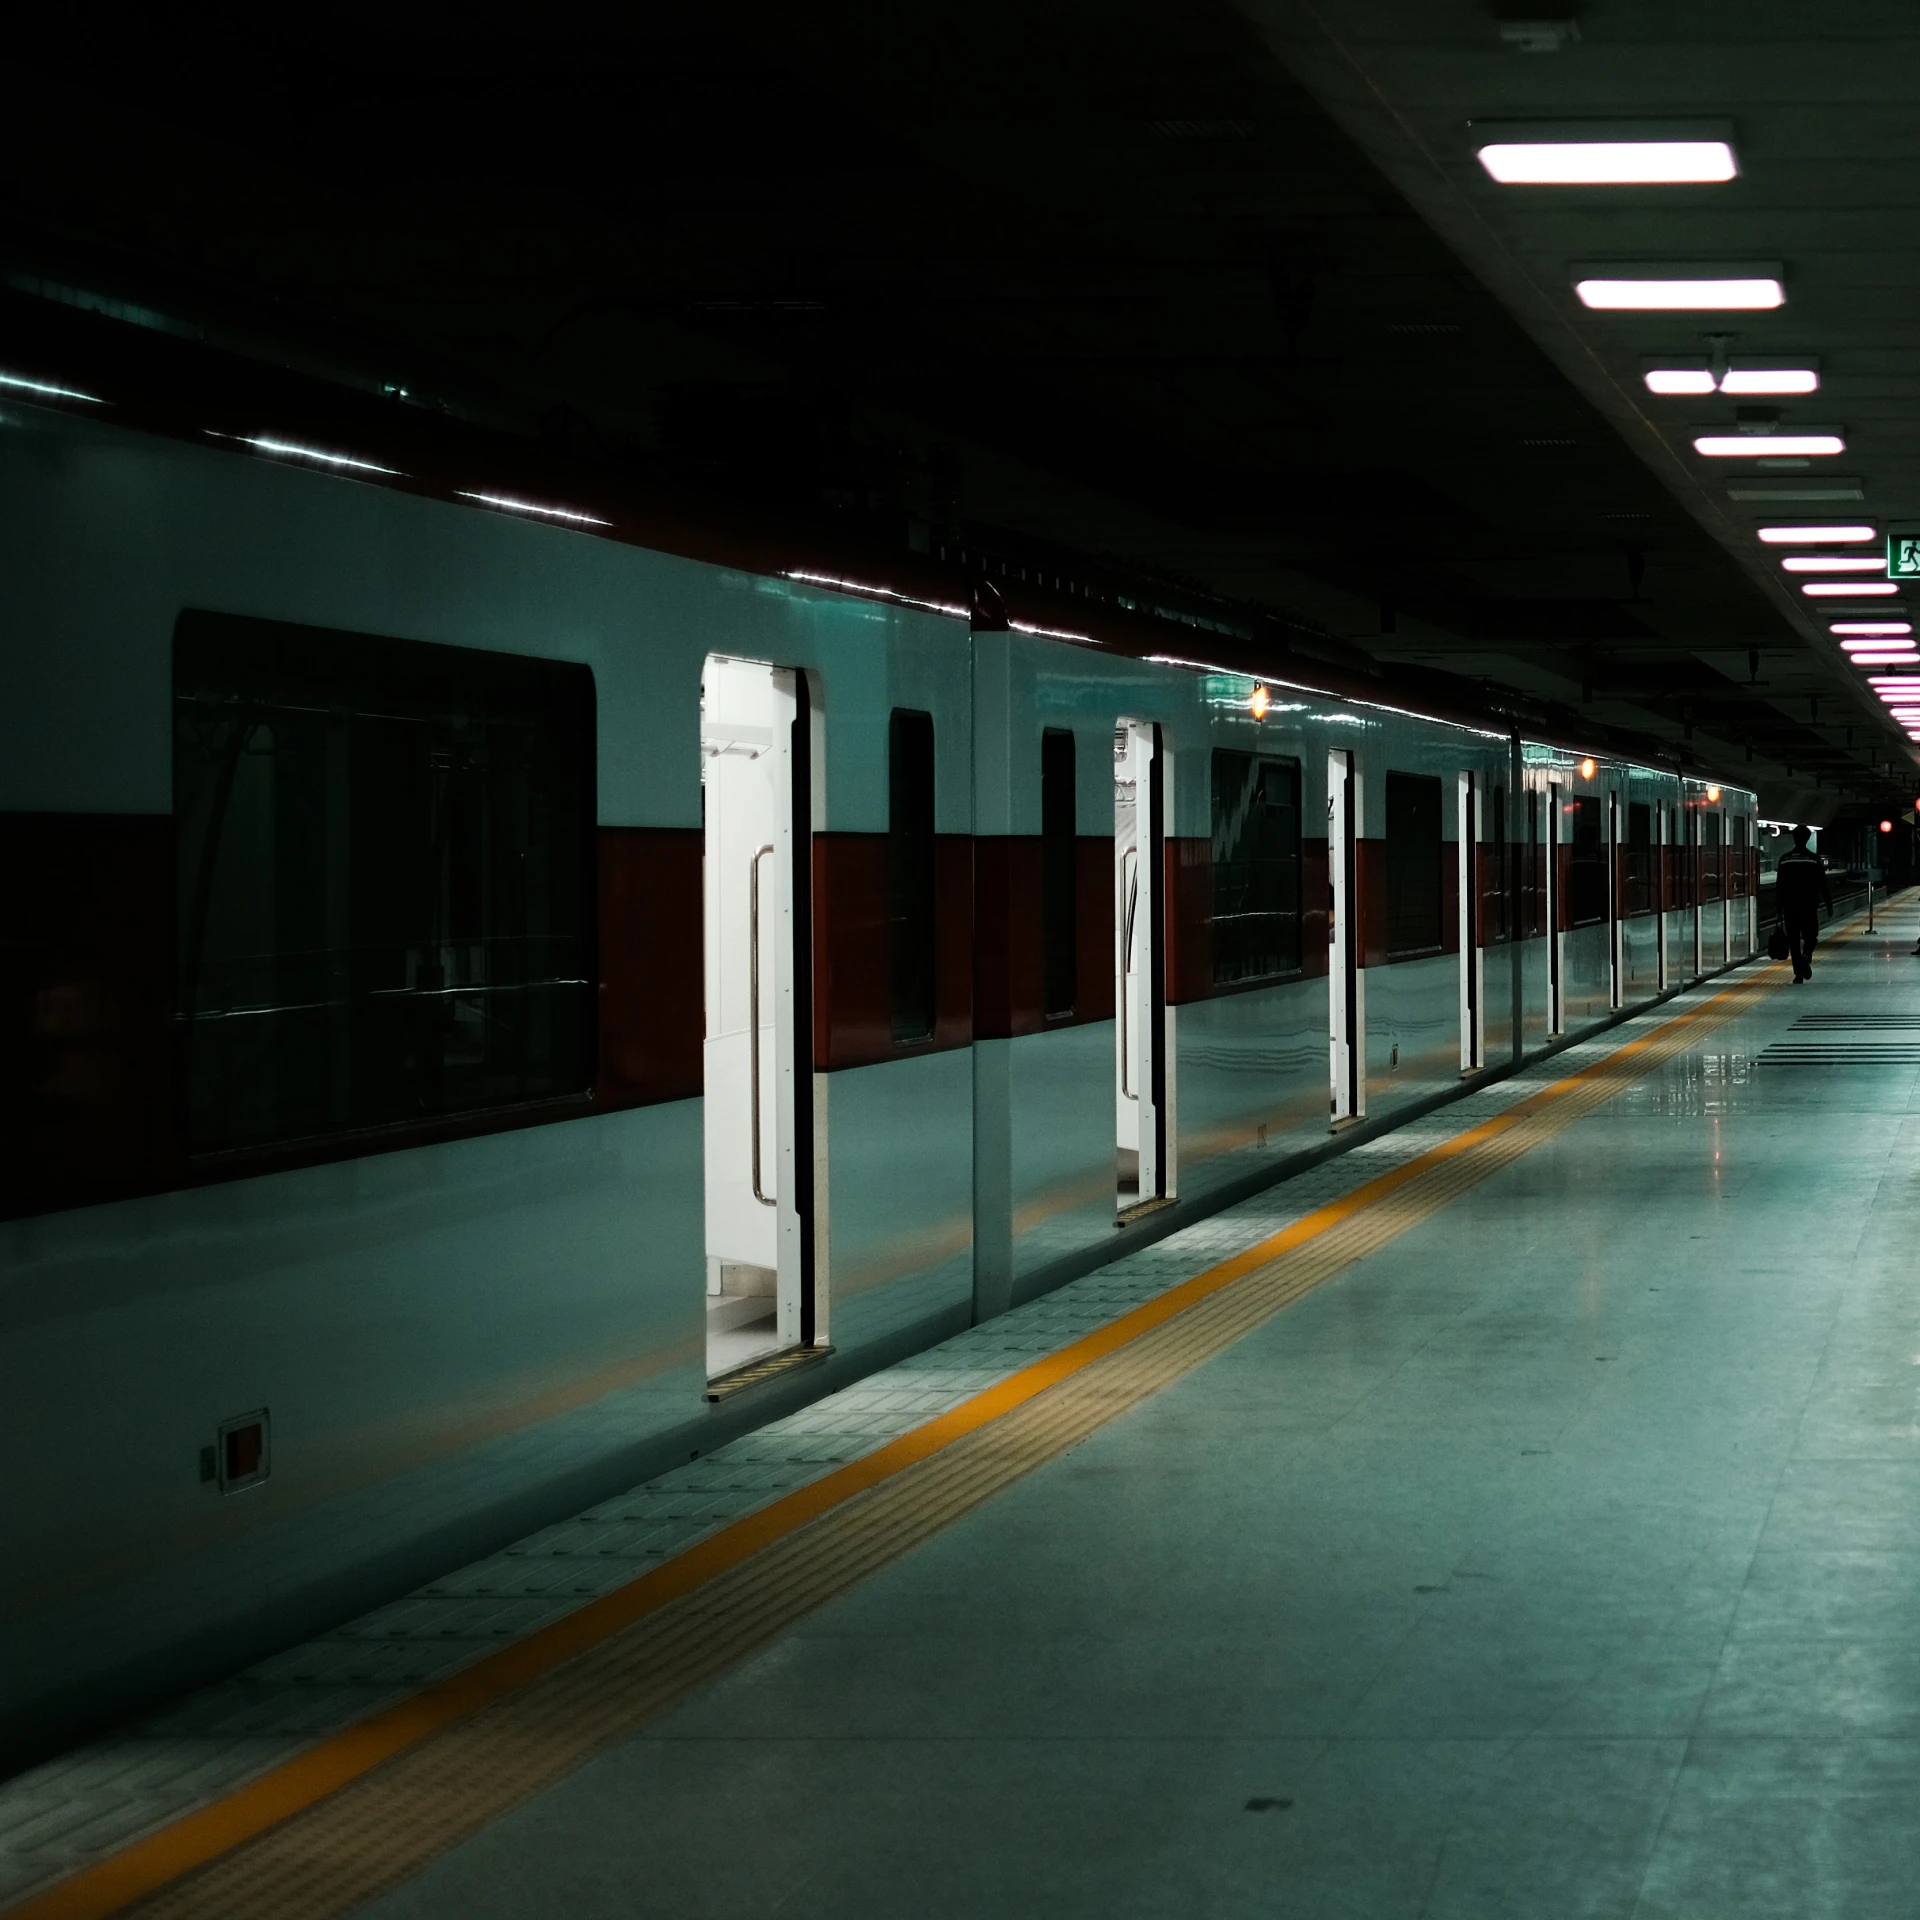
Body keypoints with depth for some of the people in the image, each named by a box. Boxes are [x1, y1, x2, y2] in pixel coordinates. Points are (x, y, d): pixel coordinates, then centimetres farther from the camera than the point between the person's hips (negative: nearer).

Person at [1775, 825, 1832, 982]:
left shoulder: (1785, 859, 1)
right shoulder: (1814, 859, -4)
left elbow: (1779, 885, 3)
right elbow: (1822, 884, -3)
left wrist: (1778, 906, 9)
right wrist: (1828, 904, 5)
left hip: (1789, 905, 1)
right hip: (1809, 904, -1)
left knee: (1793, 939, 6)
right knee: (1810, 935, 10)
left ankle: (1798, 973, 1)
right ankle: (1806, 957, -20)